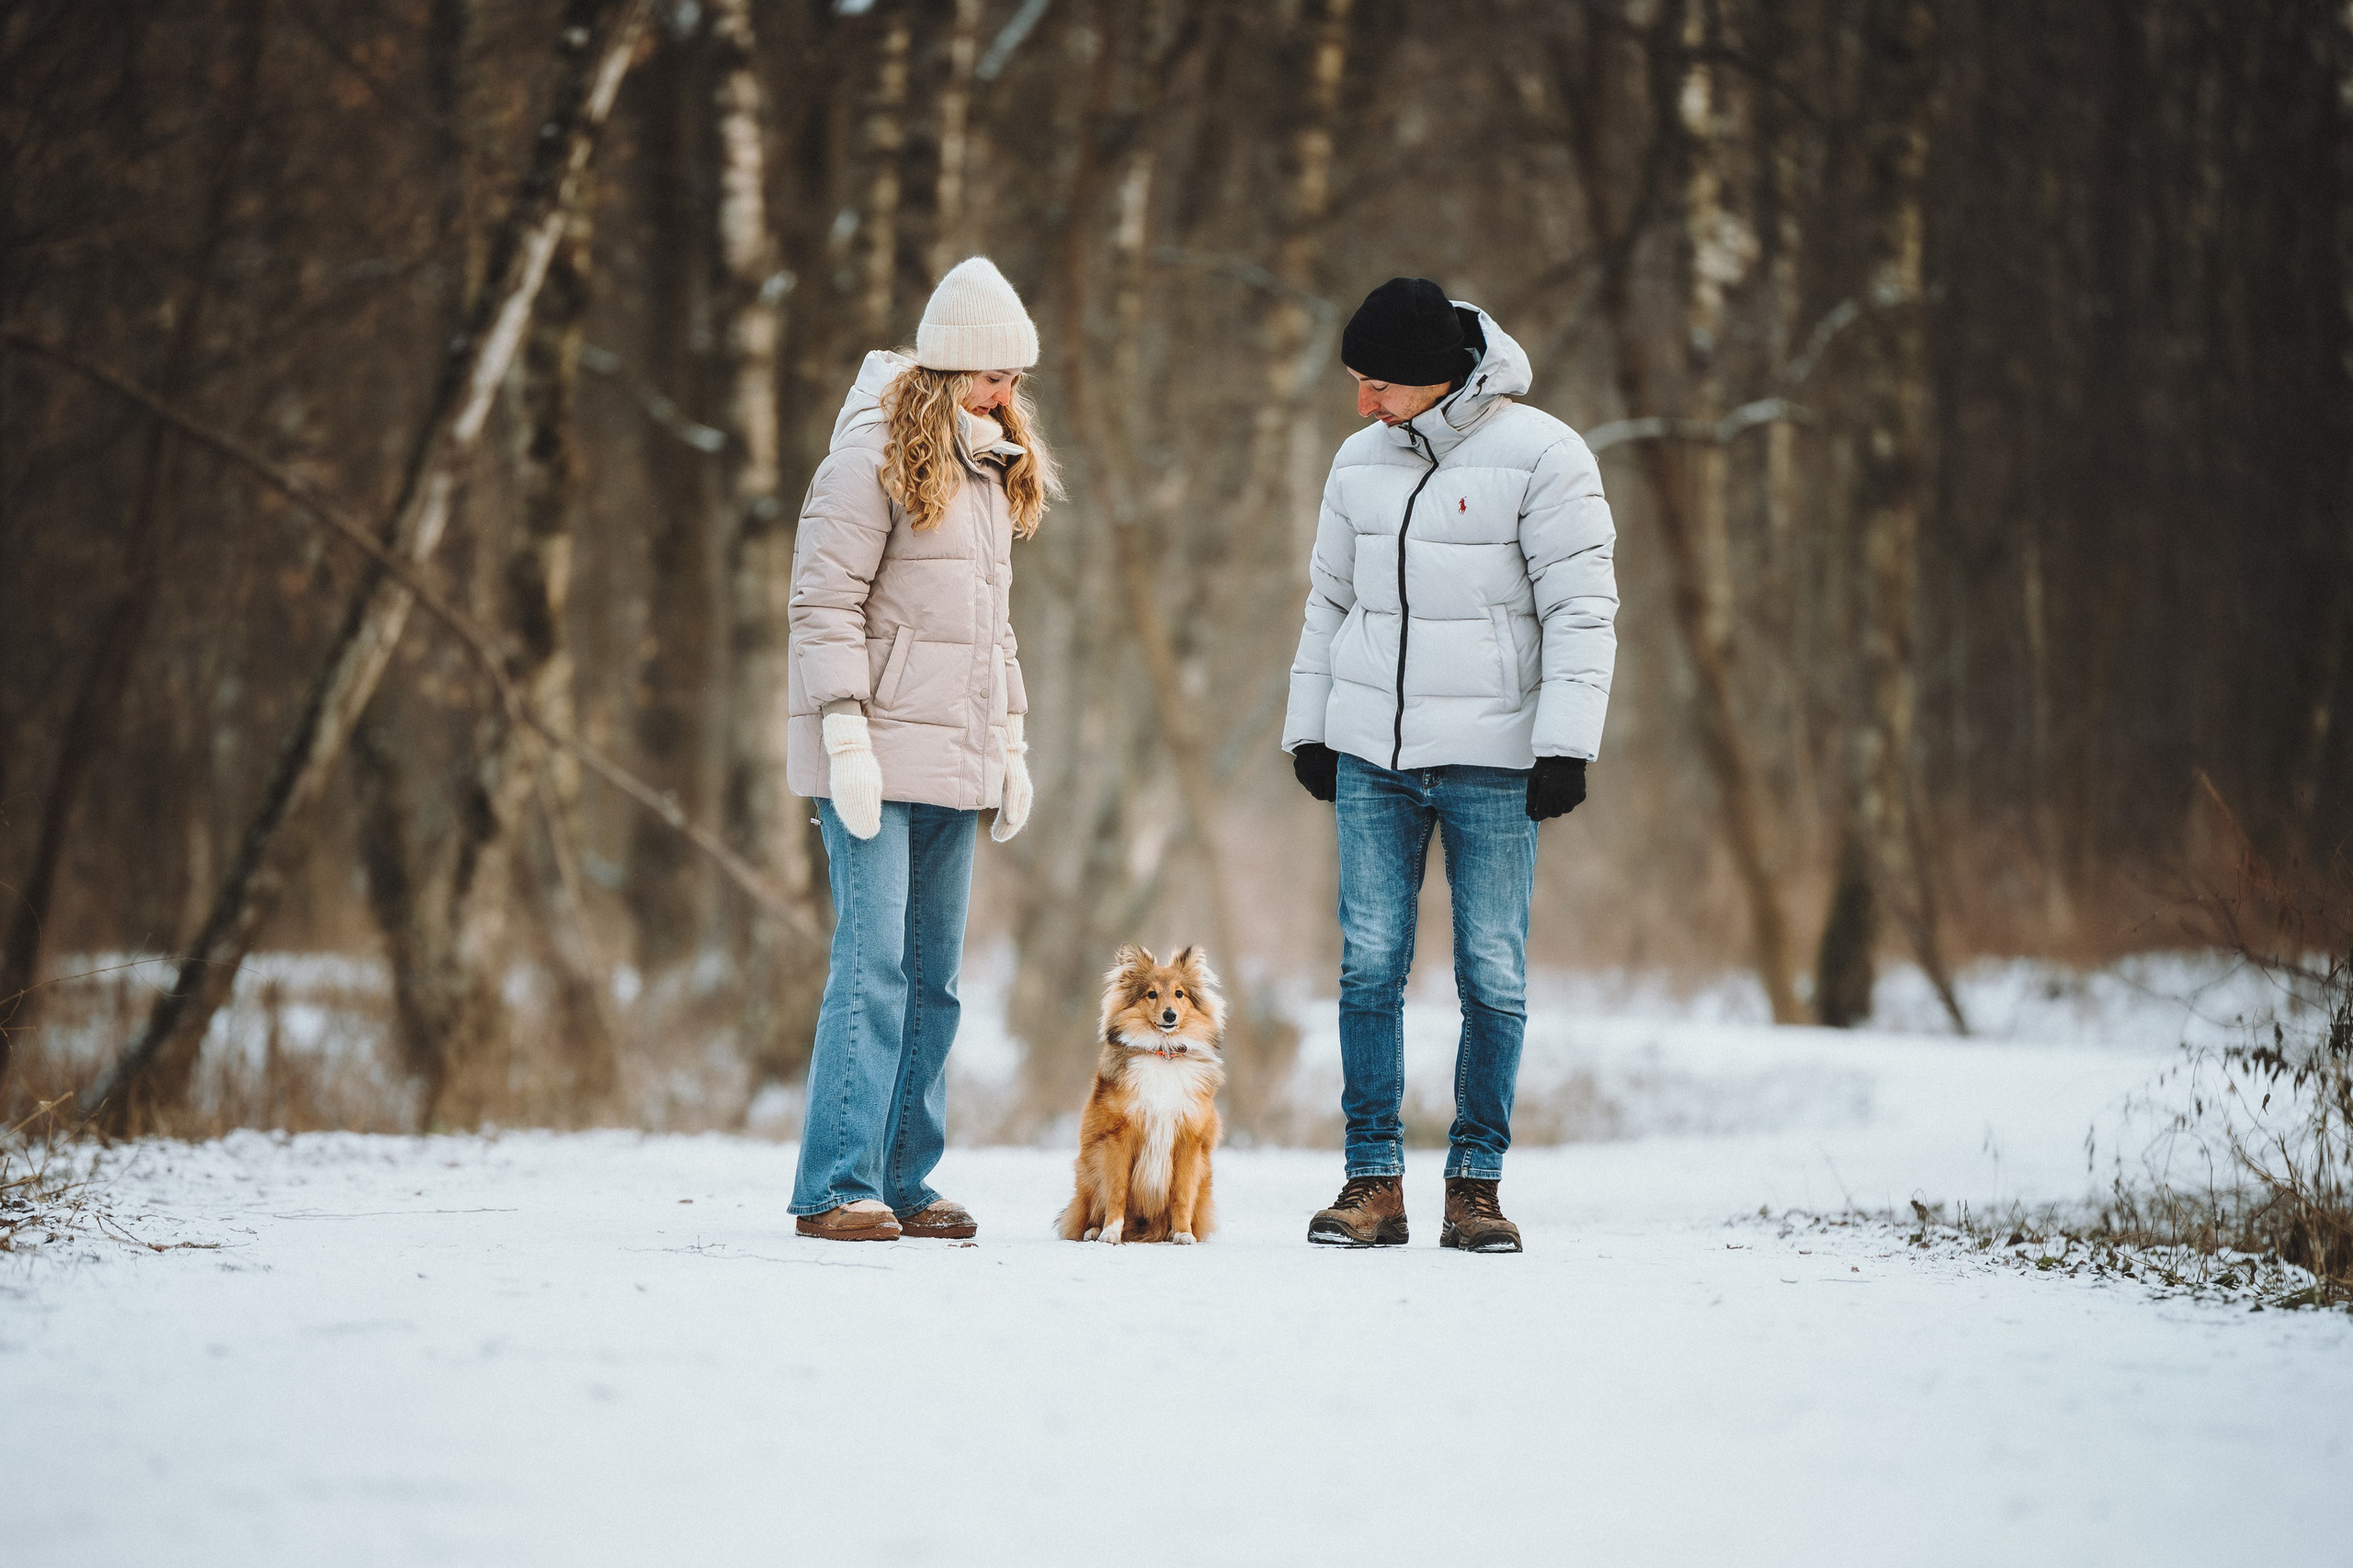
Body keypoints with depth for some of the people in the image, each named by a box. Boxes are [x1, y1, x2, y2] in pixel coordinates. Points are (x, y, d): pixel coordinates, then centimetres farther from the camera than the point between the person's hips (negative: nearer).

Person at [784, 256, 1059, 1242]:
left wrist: (1010, 737, 18)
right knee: (873, 966, -12)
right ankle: (837, 1188, -11)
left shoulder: (995, 468, 18)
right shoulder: (877, 455, -7)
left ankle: (905, 1181, 11)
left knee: (933, 976, 7)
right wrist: (848, 735, -17)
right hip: (878, 753, -8)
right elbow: (824, 600, -11)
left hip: (954, 758, 8)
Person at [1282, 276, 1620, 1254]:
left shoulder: (1539, 455, -7)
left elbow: (1581, 608, -8)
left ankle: (1475, 1183, 8)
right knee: (1370, 965, -1)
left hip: (1492, 761, -4)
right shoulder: (1362, 460, 9)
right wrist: (1308, 726, 16)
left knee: (1493, 979, -1)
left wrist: (1565, 745, -13)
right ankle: (1374, 1182, 4)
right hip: (1372, 754, 4)